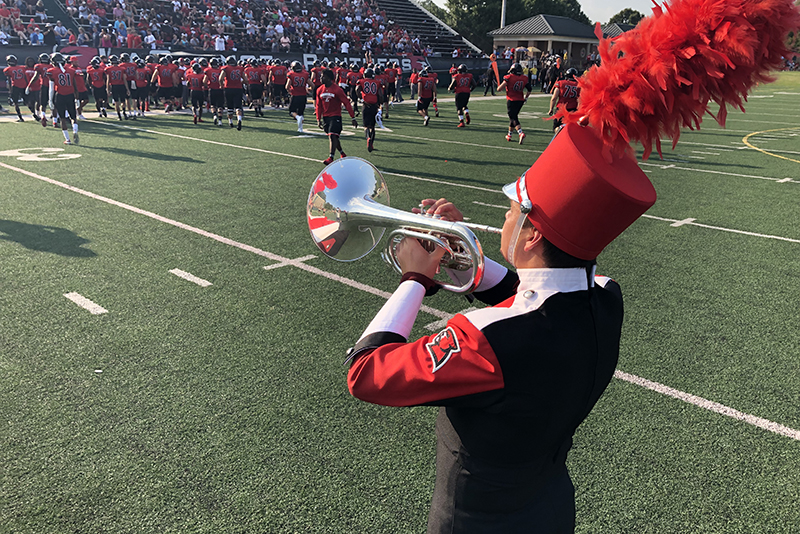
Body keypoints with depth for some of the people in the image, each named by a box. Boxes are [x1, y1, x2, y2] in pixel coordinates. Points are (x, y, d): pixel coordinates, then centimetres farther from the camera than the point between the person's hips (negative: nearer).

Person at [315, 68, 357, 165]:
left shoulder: (337, 90, -13)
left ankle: (331, 158, -19)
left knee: (332, 136, -18)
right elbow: (318, 106, 13)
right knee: (332, 137, 12)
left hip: (336, 116, -6)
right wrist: (318, 119, 9)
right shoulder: (320, 90, 4)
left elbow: (347, 103, -9)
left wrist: (353, 118, -10)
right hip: (325, 117, 6)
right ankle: (343, 154, 29)